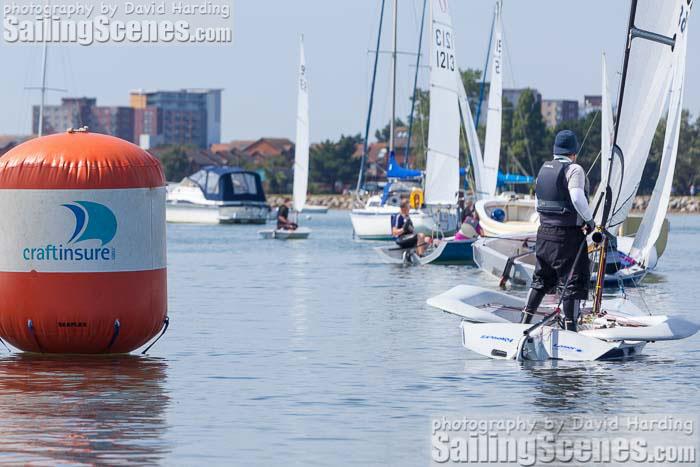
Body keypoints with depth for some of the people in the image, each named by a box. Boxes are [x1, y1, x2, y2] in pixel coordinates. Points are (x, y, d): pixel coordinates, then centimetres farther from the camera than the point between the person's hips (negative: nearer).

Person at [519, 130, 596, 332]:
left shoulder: (544, 169, 12)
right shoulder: (574, 170, -12)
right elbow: (577, 198, -26)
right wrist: (589, 220, -13)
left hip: (544, 232, 7)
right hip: (568, 235, -7)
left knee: (542, 279, 19)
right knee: (573, 282, -1)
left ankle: (525, 320, 21)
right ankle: (570, 327, -4)